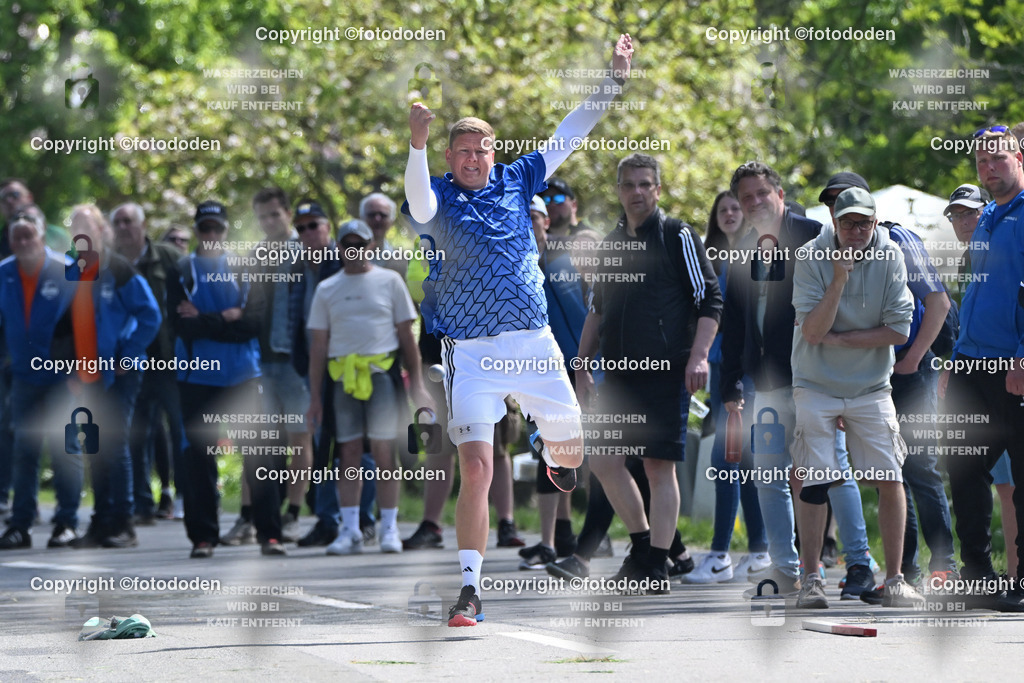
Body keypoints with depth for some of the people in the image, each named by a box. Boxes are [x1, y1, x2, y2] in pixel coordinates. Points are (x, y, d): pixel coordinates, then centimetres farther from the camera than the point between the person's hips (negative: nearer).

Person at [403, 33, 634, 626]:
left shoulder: (517, 181, 9)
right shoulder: (440, 195, -3)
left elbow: (570, 134, 12)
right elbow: (420, 206, -27)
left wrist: (616, 78, 8)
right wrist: (417, 144, -44)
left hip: (534, 343, 4)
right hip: (471, 353, -4)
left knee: (570, 443, 16)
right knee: (476, 468, -14)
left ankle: (555, 456, 57)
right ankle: (470, 589, -11)